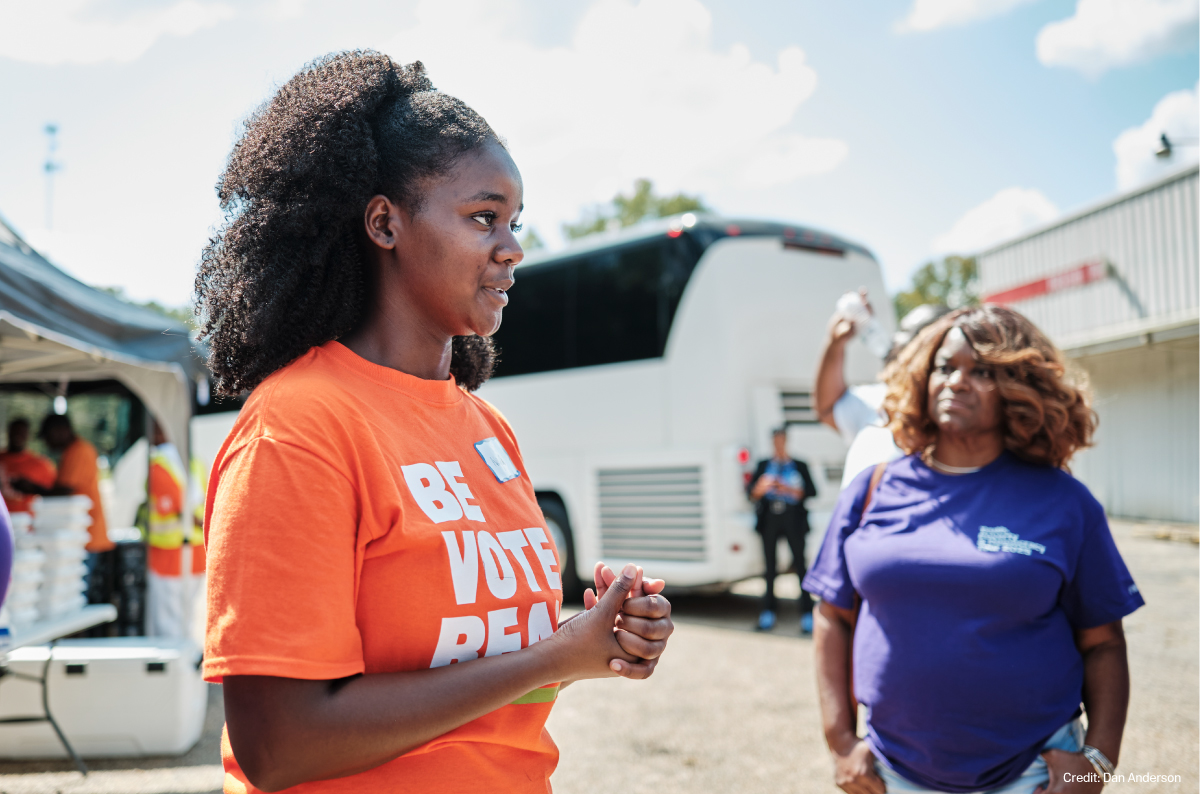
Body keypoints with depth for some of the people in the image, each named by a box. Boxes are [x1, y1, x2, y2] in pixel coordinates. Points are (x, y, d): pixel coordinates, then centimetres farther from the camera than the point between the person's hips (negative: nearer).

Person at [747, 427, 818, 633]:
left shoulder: (800, 466, 11)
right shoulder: (763, 465, 15)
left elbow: (811, 492, 1)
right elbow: (751, 493, 6)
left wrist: (790, 490, -13)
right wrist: (760, 488, -16)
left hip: (793, 520, -1)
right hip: (770, 520, 2)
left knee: (800, 564, -7)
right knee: (769, 565, 2)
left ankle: (807, 613, -4)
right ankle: (768, 612, 9)